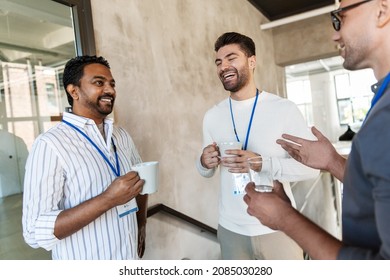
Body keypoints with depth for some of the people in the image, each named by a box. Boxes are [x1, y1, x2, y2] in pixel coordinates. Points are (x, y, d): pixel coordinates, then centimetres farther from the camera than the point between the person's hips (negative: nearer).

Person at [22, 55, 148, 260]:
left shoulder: (122, 136, -1)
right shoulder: (50, 144, -19)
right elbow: (35, 232, -22)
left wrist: (141, 227, 4)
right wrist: (108, 199, -30)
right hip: (84, 269, -5)